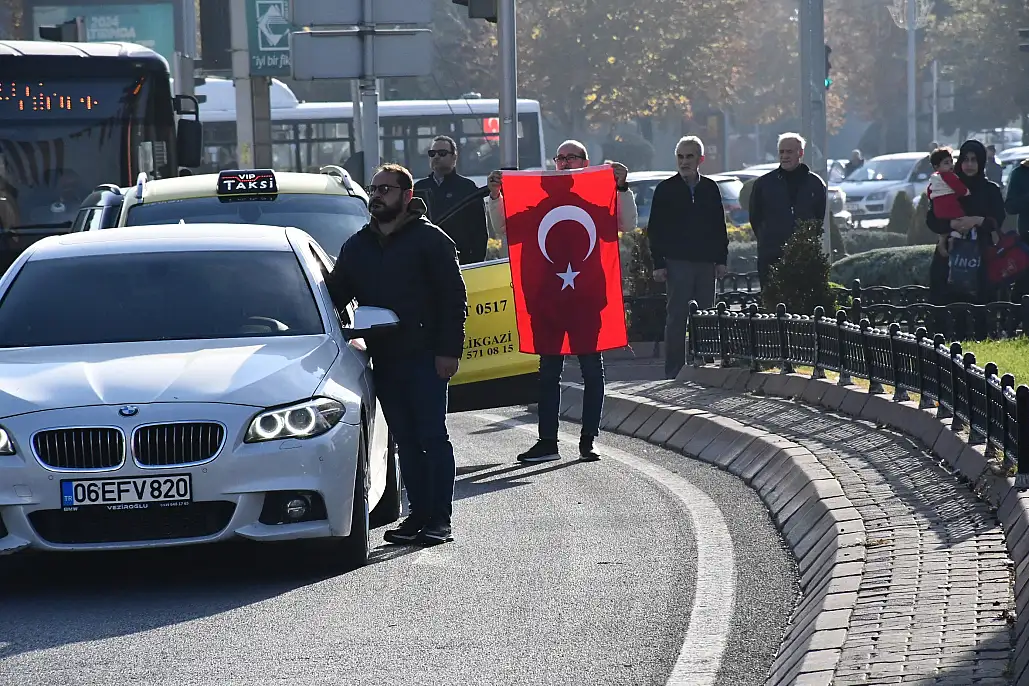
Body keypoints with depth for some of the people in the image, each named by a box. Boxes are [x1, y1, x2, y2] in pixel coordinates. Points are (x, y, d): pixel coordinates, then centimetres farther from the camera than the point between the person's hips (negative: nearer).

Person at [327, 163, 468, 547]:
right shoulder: (357, 247, 16)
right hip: (384, 360, 6)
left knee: (432, 437, -4)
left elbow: (454, 299, -6)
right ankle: (418, 515, 13)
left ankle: (440, 520, -3)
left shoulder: (430, 240, -2)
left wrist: (448, 351, -13)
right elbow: (335, 296, 19)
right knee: (405, 441, 8)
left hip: (424, 357, -6)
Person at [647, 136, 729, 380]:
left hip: (706, 262, 3)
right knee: (676, 317, -4)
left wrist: (721, 259, 8)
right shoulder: (666, 190, 2)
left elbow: (720, 227, 15)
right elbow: (655, 229, 1)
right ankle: (674, 371, -2)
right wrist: (658, 263, -5)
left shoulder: (710, 188, 10)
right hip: (677, 262, -3)